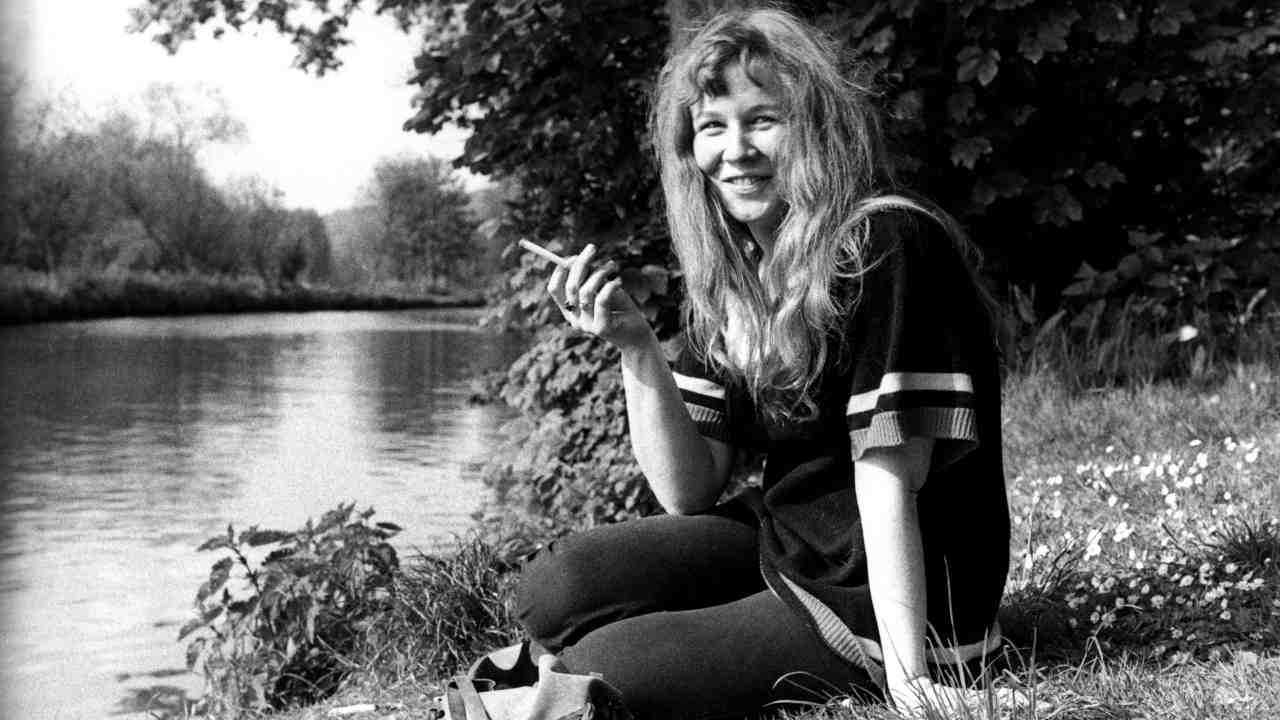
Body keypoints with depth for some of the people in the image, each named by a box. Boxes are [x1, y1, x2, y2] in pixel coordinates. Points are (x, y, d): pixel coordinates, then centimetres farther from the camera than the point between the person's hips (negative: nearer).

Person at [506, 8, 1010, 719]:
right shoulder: (736, 272, 5)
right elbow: (691, 489, 1)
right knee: (554, 591, -6)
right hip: (780, 543, 7)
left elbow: (887, 474, -22)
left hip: (891, 594, -7)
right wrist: (637, 349, -13)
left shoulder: (884, 244, -18)